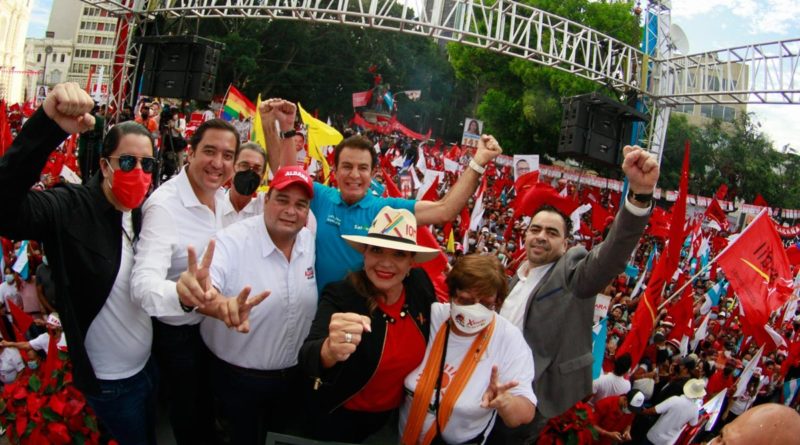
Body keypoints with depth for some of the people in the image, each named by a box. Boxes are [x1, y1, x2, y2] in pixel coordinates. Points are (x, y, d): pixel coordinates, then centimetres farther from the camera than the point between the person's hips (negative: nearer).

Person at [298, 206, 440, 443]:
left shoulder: (420, 283, -15)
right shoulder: (340, 295, -28)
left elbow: (434, 324, 7)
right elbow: (307, 358, -41)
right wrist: (329, 351, -63)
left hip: (392, 413, 4)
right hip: (339, 416, -4)